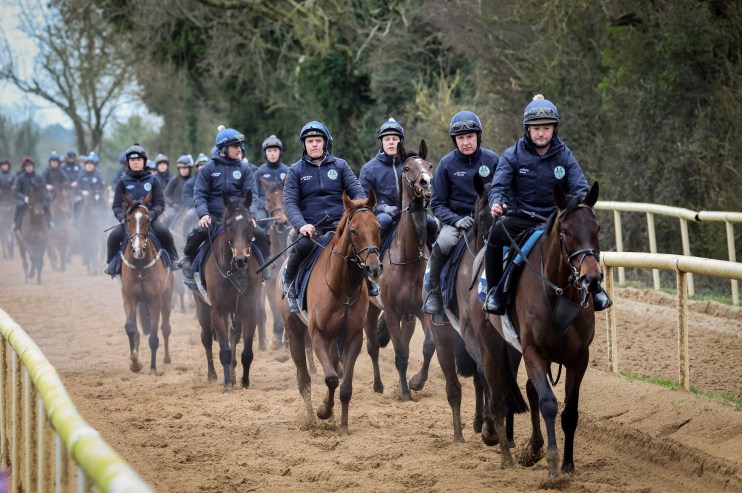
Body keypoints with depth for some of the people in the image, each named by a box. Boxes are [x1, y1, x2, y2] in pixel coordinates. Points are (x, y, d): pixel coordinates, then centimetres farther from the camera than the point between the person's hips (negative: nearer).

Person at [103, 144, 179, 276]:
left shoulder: (153, 180, 4)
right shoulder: (123, 182, 5)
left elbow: (160, 204, 1)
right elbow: (116, 206, 5)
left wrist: (150, 215, -18)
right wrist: (122, 218, -14)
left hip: (149, 218, -1)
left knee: (164, 232, -30)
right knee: (114, 236, -26)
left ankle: (173, 259, -8)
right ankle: (110, 263, 1)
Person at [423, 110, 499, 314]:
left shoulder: (492, 160, 2)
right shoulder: (447, 164, -1)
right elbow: (437, 204, 0)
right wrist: (456, 220, -17)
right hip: (456, 218, -1)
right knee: (445, 242, -35)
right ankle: (433, 291, -12)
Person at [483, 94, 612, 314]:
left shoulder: (564, 156, 5)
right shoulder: (513, 155, 0)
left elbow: (580, 188, -2)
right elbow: (499, 185, -9)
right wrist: (496, 203, -33)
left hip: (555, 219, 3)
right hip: (520, 220, -3)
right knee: (497, 232, -33)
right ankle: (494, 290, -17)